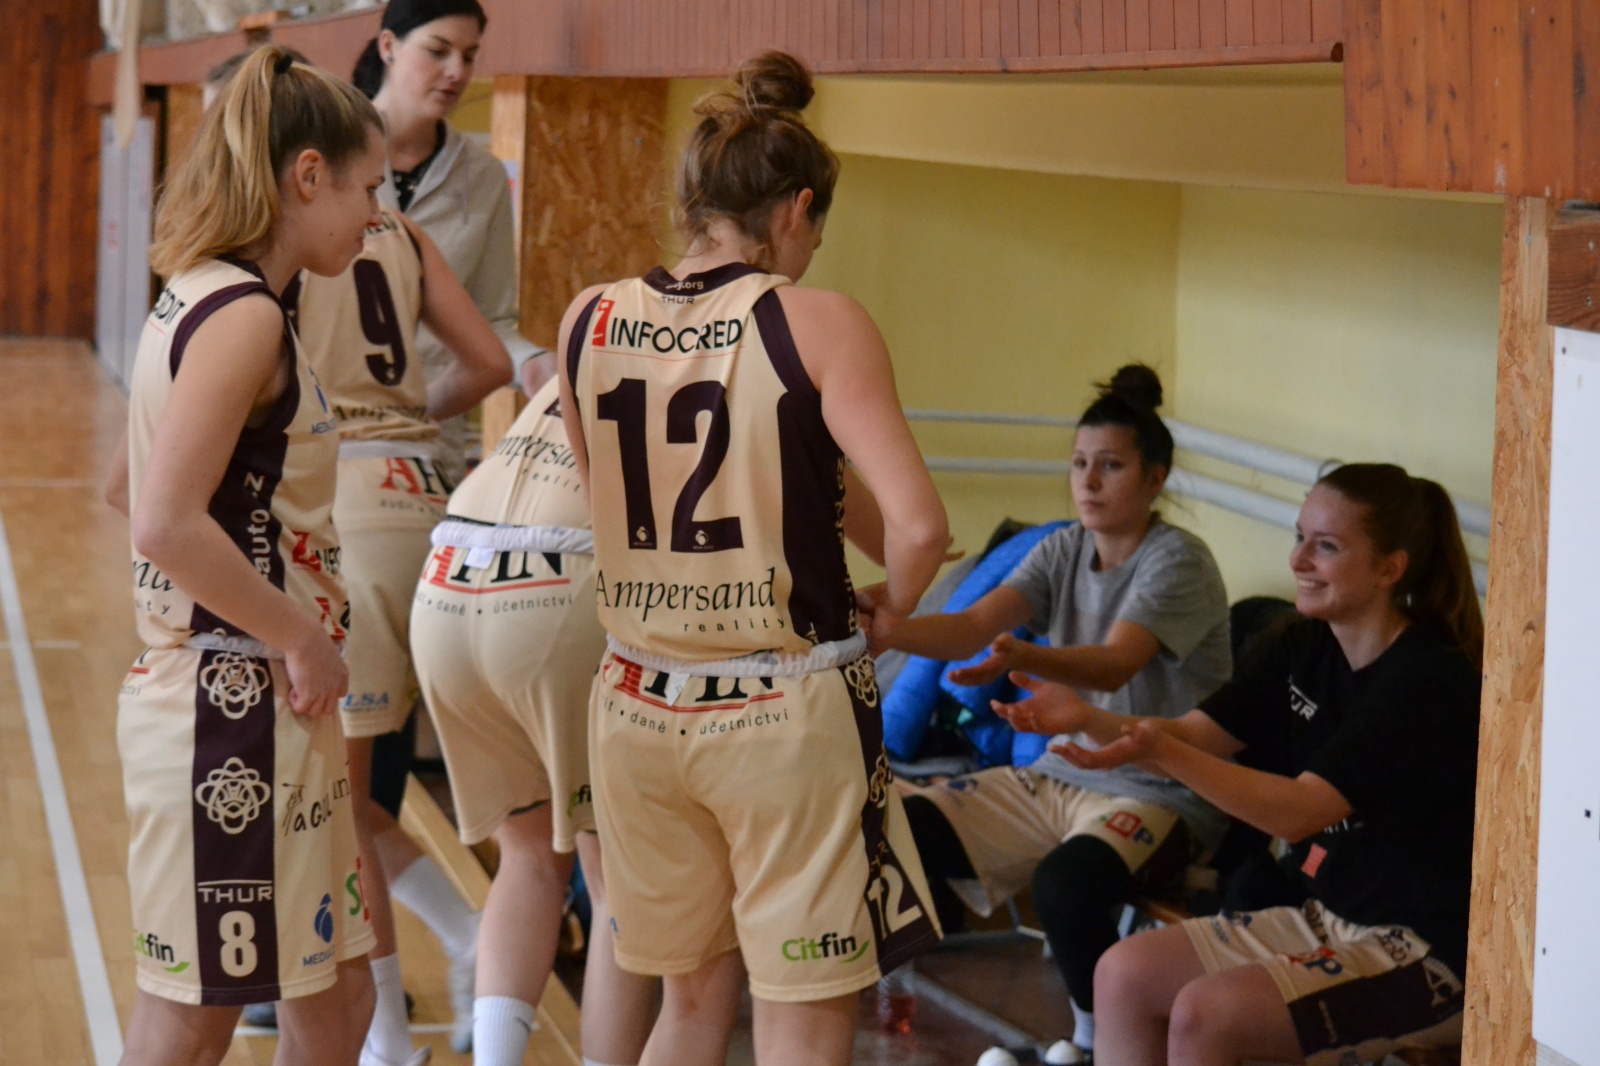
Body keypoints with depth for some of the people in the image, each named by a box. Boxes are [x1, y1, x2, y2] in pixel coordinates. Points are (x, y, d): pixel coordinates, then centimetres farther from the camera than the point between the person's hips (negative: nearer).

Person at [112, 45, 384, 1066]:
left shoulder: (202, 299, 12)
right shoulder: (244, 316, -17)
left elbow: (147, 489, 20)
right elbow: (167, 525, -26)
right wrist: (305, 640, -16)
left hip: (260, 714, 10)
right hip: (231, 719, -10)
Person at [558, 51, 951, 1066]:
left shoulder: (589, 321, 3)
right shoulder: (816, 322, -11)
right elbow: (920, 525, -19)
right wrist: (885, 621, 1)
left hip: (642, 704, 5)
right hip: (787, 708, -5)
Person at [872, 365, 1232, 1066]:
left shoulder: (1179, 562, -14)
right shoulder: (1062, 552, 5)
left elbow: (1113, 665, -31)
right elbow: (971, 628, -9)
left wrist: (1022, 659, -51)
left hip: (1159, 792, -7)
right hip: (1061, 775, 7)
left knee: (1065, 882, -36)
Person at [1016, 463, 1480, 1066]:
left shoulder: (1430, 682, -21)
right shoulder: (1306, 650, 6)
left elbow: (1298, 810, -28)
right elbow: (1195, 733, 1)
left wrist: (1158, 752, -38)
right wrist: (1088, 720, -18)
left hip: (1422, 955, -9)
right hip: (1325, 918, 9)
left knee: (1204, 1013, -24)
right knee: (1123, 974, -1)